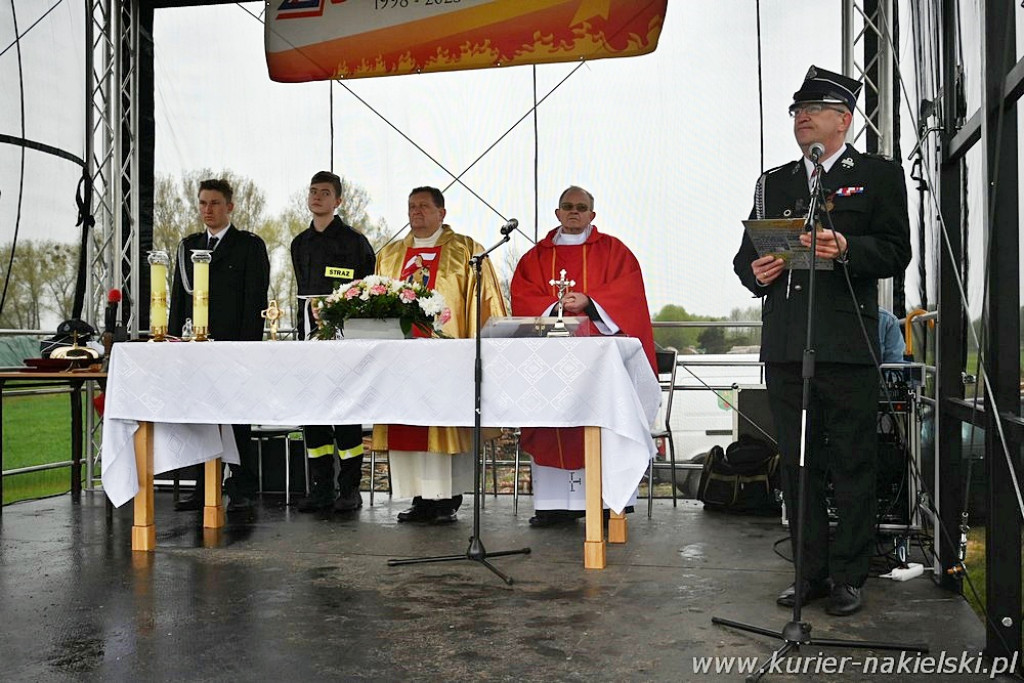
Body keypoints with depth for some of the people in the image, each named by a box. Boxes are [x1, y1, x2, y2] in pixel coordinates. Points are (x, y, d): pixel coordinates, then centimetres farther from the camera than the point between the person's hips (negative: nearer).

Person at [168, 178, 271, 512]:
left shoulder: (250, 246, 2)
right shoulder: (188, 246, 18)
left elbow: (256, 299, -5)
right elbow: (179, 296, 17)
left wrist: (247, 345, -13)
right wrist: (174, 339, 6)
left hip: (234, 344, -5)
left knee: (237, 420, -1)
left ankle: (242, 490, 5)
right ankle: (203, 489, 15)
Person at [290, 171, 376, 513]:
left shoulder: (354, 241, -1)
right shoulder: (300, 243, 17)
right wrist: (303, 326, 17)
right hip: (310, 335, 6)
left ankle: (350, 489, 3)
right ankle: (321, 488, 13)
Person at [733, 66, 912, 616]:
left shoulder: (879, 175, 6)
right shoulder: (773, 182, 19)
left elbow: (896, 252, -4)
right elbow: (746, 253, 16)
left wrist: (844, 249, -21)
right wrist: (755, 272, -6)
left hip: (847, 347, -4)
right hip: (784, 348, 5)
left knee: (851, 466, 2)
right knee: (797, 465, 9)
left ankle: (848, 576, 14)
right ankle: (811, 572, 21)